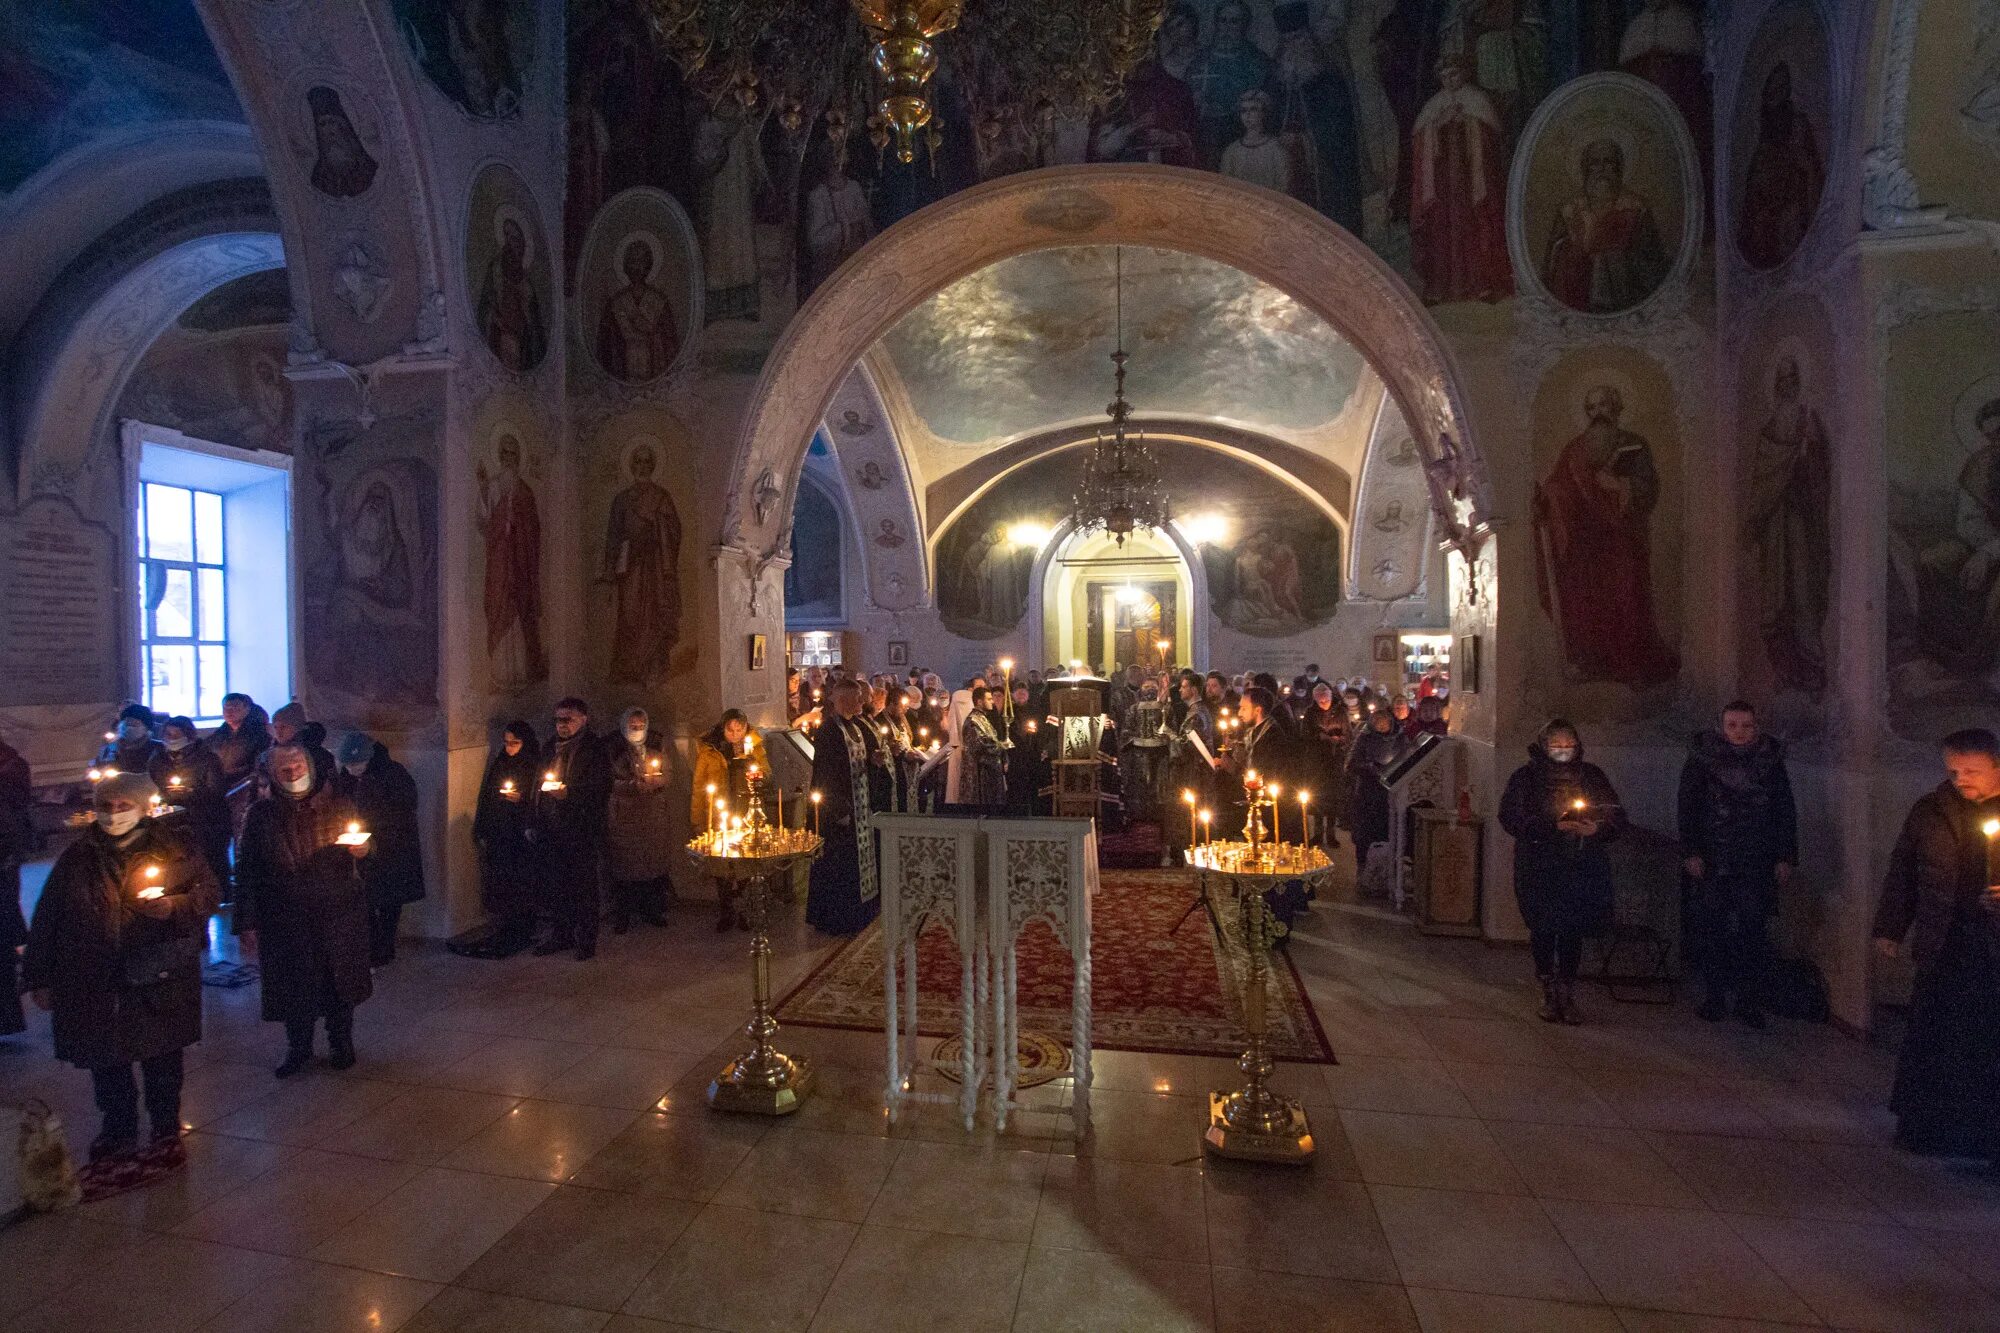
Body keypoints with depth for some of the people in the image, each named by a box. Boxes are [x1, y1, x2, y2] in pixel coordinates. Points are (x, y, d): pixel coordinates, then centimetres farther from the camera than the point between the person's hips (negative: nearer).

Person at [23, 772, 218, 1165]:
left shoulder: (173, 849, 0)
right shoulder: (76, 859, 6)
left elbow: (210, 893, 2)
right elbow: (46, 920, 9)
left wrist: (175, 907, -17)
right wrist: (39, 977, 6)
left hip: (159, 981, -2)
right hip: (94, 982, 2)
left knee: (162, 1062, 8)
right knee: (106, 1062, 14)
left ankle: (166, 1133, 24)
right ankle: (118, 1130, 34)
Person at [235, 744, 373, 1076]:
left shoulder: (337, 804, 2)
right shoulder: (261, 815, 0)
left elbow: (367, 844, 12)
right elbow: (247, 870, 1)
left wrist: (363, 848, -13)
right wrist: (247, 921, -3)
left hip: (339, 913, 0)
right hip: (286, 919, 0)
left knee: (340, 982, 8)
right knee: (293, 986, 7)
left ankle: (341, 1044, 27)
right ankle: (298, 1048, 28)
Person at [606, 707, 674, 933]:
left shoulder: (657, 748, 10)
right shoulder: (616, 750, -1)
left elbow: (665, 777, 11)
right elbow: (612, 782, -5)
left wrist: (654, 781, -10)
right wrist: (636, 784, -18)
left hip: (654, 815, 3)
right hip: (624, 815, -3)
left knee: (655, 861, 1)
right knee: (625, 865, -3)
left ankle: (653, 911, 12)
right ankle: (622, 917, 6)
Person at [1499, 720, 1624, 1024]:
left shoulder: (1593, 776, 10)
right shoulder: (1526, 778, 1)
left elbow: (1617, 817, 8)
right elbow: (1512, 819, -8)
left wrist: (1596, 829, -13)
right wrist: (1554, 827, -19)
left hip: (1583, 869, 2)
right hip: (1539, 869, -2)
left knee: (1573, 931, 2)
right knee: (1543, 930, 1)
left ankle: (1567, 994, 15)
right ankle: (1549, 994, 16)